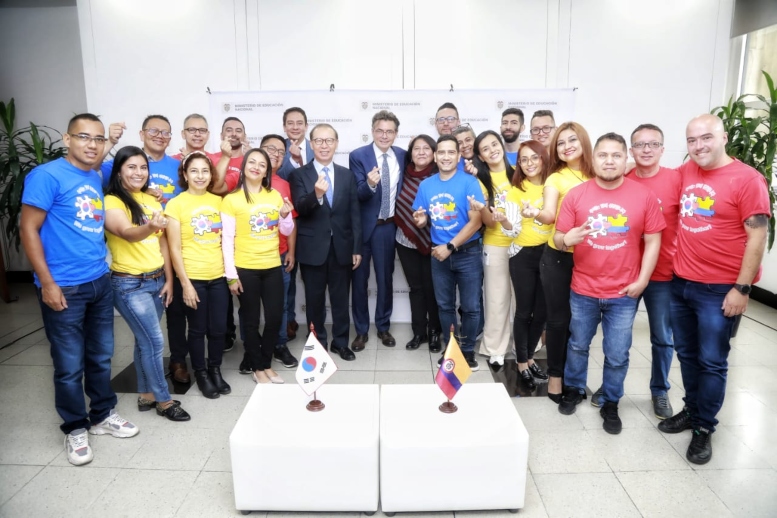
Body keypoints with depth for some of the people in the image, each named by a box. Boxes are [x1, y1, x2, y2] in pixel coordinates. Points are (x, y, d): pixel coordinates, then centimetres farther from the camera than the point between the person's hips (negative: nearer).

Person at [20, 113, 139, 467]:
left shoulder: (97, 179, 9)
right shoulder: (46, 176, -11)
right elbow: (28, 230, -13)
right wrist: (47, 283, -15)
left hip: (100, 282, 6)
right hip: (64, 288, -6)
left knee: (101, 357, 16)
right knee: (70, 365, 6)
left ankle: (103, 416, 33)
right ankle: (75, 428, 24)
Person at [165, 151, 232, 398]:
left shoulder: (218, 201, 6)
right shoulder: (176, 204, -6)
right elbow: (175, 249, -7)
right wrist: (185, 283, -11)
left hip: (218, 276, 4)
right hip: (193, 277, -3)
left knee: (219, 327, 10)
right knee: (198, 329, 9)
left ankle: (216, 370, 30)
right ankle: (201, 374, 27)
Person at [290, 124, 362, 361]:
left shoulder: (347, 175, 7)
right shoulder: (299, 174, -1)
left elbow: (354, 214, 5)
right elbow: (300, 209, -15)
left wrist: (357, 248, 1)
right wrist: (316, 195, -36)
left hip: (342, 247, 2)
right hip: (313, 248, -2)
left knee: (340, 298, 12)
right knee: (315, 299, 10)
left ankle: (340, 342, 27)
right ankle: (318, 343, 26)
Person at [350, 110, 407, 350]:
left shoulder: (402, 155, 1)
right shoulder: (358, 155, -10)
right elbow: (358, 194, -18)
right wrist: (369, 184, -36)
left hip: (388, 225, 3)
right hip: (363, 225, -2)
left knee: (386, 277, 12)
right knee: (359, 278, 8)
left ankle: (383, 326, 28)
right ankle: (361, 330, 22)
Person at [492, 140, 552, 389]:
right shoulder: (515, 191, -4)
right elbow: (513, 231, -10)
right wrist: (503, 221, -29)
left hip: (549, 253, 3)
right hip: (523, 255, -3)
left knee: (542, 310, 11)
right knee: (524, 310, 4)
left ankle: (529, 357, 31)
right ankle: (522, 364, 20)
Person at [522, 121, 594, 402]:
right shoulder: (555, 179, -3)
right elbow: (550, 215, -19)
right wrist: (535, 213, -38)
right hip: (559, 256, -2)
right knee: (559, 318, 5)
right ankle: (555, 375, 22)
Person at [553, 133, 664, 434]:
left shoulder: (644, 196, -5)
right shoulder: (576, 195, -4)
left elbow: (652, 241, -1)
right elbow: (558, 239, -3)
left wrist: (642, 280, -8)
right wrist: (567, 239, -26)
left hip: (624, 293, 0)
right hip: (583, 290, 1)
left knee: (617, 356, 9)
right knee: (578, 345, 18)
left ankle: (610, 404, 30)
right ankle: (574, 389, 40)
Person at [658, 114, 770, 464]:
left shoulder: (747, 179, -12)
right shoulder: (685, 172, 4)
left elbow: (757, 236, -13)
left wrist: (742, 288, -15)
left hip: (720, 289, -5)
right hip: (680, 283, 5)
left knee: (712, 362, 7)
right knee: (686, 354, 18)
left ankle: (704, 427, 23)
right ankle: (691, 410, 36)